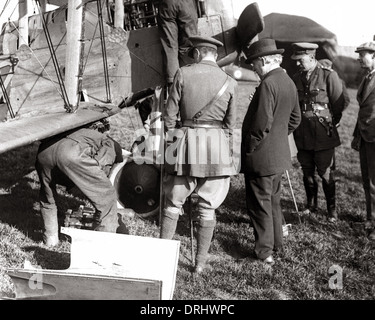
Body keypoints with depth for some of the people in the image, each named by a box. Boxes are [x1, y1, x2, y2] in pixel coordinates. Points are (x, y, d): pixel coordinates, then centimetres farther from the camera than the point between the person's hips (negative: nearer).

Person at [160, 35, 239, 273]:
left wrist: (171, 140, 13)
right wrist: (228, 153, 17)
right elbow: (230, 123, 6)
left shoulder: (183, 74, -3)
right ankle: (201, 262, 18)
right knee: (207, 207, 11)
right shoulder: (230, 83, 2)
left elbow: (170, 114, -1)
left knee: (173, 202, 13)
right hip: (217, 145, 1)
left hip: (186, 141, -1)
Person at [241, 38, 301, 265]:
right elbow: (295, 119, 17)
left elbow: (261, 124, -24)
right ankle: (277, 244, 33)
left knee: (260, 203, 2)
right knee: (274, 200, 20)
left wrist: (249, 148, -12)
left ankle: (265, 251, 10)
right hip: (280, 154, 9)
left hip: (260, 157, -9)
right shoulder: (289, 83, 8)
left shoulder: (268, 84, -21)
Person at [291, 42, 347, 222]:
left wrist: (330, 124, 3)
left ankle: (332, 210, 16)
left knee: (325, 173, 1)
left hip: (323, 134, -5)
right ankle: (311, 205, 29)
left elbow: (339, 103, -4)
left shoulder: (329, 75, -8)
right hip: (303, 134, 5)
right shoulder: (296, 78, 8)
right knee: (307, 172, 13)